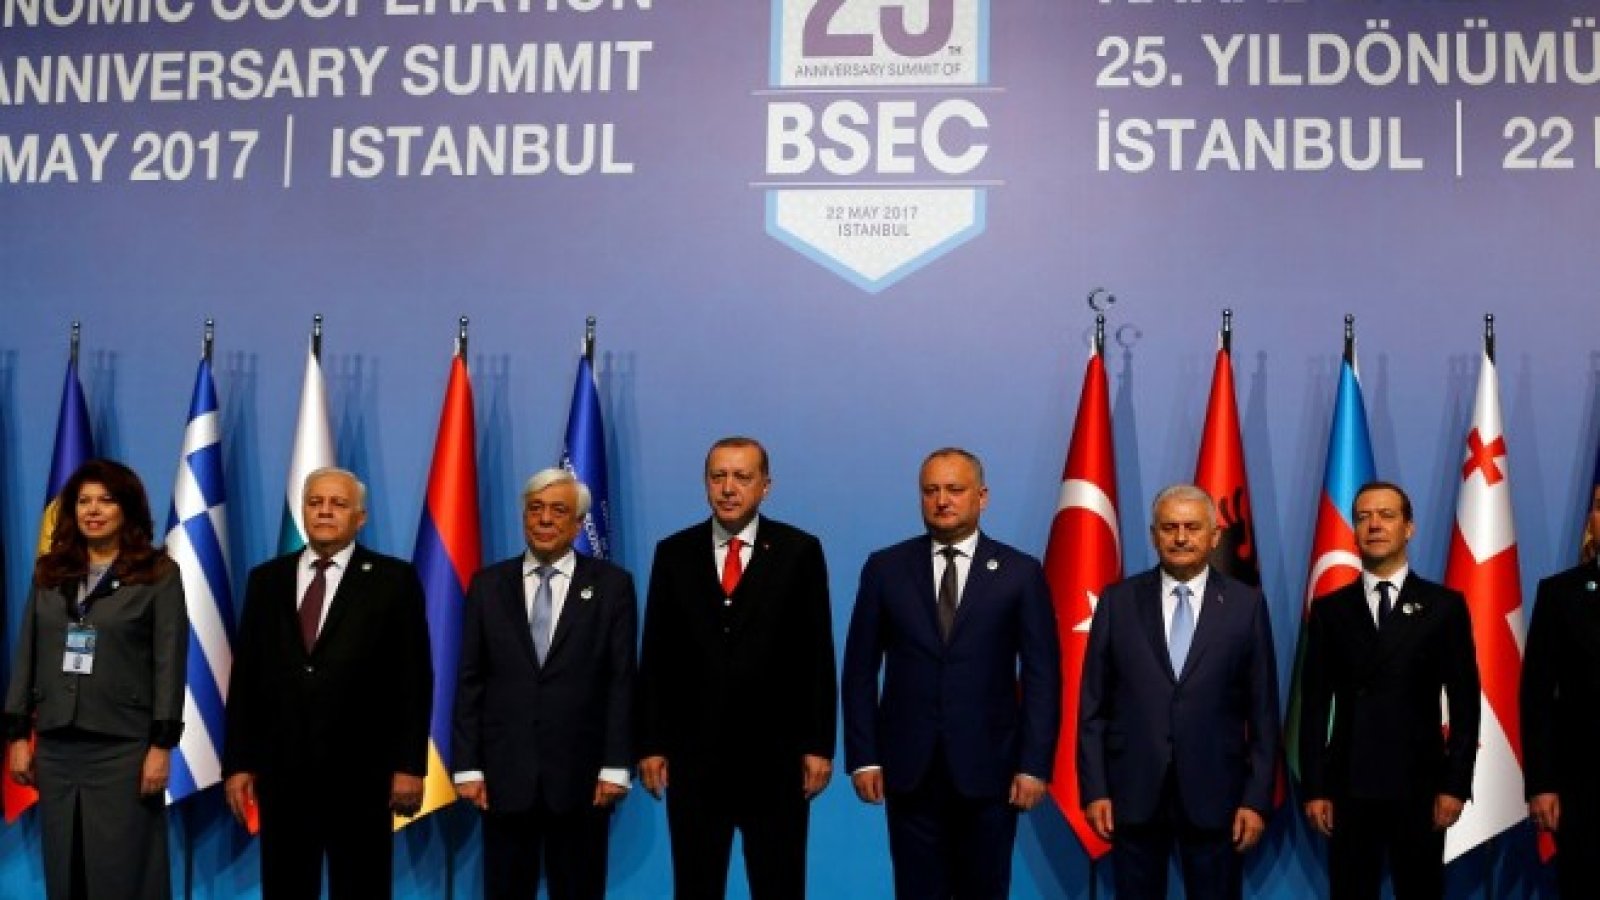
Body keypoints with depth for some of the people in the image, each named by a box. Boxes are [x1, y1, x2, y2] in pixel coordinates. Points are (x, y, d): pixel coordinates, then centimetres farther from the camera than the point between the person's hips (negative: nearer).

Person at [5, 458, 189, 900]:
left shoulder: (159, 574, -2)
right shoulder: (49, 571, 10)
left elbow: (170, 662, -5)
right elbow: (26, 655, 11)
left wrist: (162, 744, -10)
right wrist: (18, 734, 6)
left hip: (124, 746, -4)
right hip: (56, 744, 4)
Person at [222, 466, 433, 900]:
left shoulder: (394, 579, 0)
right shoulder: (266, 579, 10)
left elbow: (414, 678, -2)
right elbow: (245, 676, 9)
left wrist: (410, 765, -7)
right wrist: (237, 763, 4)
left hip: (360, 771, -3)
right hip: (281, 770, 3)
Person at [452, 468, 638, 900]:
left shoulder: (612, 584, 2)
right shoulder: (488, 585, 7)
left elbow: (622, 682, -1)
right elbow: (470, 681, 5)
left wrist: (615, 767, -7)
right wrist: (467, 767, -1)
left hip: (580, 774, -1)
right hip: (504, 772, 1)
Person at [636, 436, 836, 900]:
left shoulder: (799, 551, 0)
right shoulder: (673, 553, 5)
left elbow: (818, 655, 0)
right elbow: (655, 656, 5)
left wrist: (819, 744, -3)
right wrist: (650, 744, 2)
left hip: (774, 756, -1)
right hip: (693, 755, 2)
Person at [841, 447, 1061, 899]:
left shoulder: (1021, 573, 1)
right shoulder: (885, 568, 4)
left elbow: (1042, 676, 0)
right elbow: (860, 670, 5)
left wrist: (1034, 765, -6)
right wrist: (862, 757, -1)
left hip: (988, 769, -1)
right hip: (908, 771, 1)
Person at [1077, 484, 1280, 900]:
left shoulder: (1246, 604, 2)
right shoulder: (1118, 601, 3)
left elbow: (1263, 710, 2)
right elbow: (1093, 704, 4)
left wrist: (1258, 799, -2)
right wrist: (1093, 789, -2)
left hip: (1214, 794, 0)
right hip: (1133, 792, 1)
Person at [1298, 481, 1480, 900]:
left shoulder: (1444, 605, 3)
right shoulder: (1329, 609, 6)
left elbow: (1465, 702, 1)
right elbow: (1314, 704, 4)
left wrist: (1456, 784, -6)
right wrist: (1313, 788, -1)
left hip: (1419, 785, -1)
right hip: (1349, 785, 1)